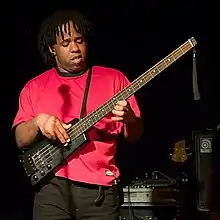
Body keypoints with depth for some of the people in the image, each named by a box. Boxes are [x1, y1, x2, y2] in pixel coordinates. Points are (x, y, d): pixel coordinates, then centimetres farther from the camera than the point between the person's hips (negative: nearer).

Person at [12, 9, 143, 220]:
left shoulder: (114, 78, 6)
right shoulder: (35, 87, 10)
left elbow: (135, 135, 6)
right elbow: (21, 140, 7)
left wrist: (129, 119, -16)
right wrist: (38, 121, -13)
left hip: (99, 189, -1)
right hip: (51, 186, 1)